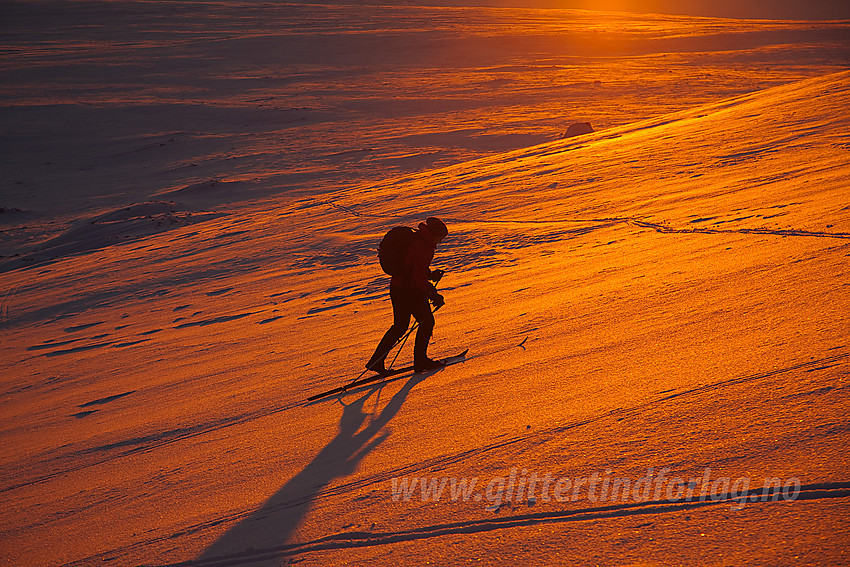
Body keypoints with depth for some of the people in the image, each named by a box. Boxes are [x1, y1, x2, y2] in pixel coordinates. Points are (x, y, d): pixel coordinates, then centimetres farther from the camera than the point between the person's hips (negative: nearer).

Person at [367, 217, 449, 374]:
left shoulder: (417, 239, 13)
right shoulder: (423, 247, -19)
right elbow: (418, 275, -23)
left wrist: (431, 274, 12)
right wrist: (432, 293, -19)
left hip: (397, 287, 10)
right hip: (410, 291, -10)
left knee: (400, 326, 16)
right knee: (427, 321, 5)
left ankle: (376, 361, 15)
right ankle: (420, 361, 10)